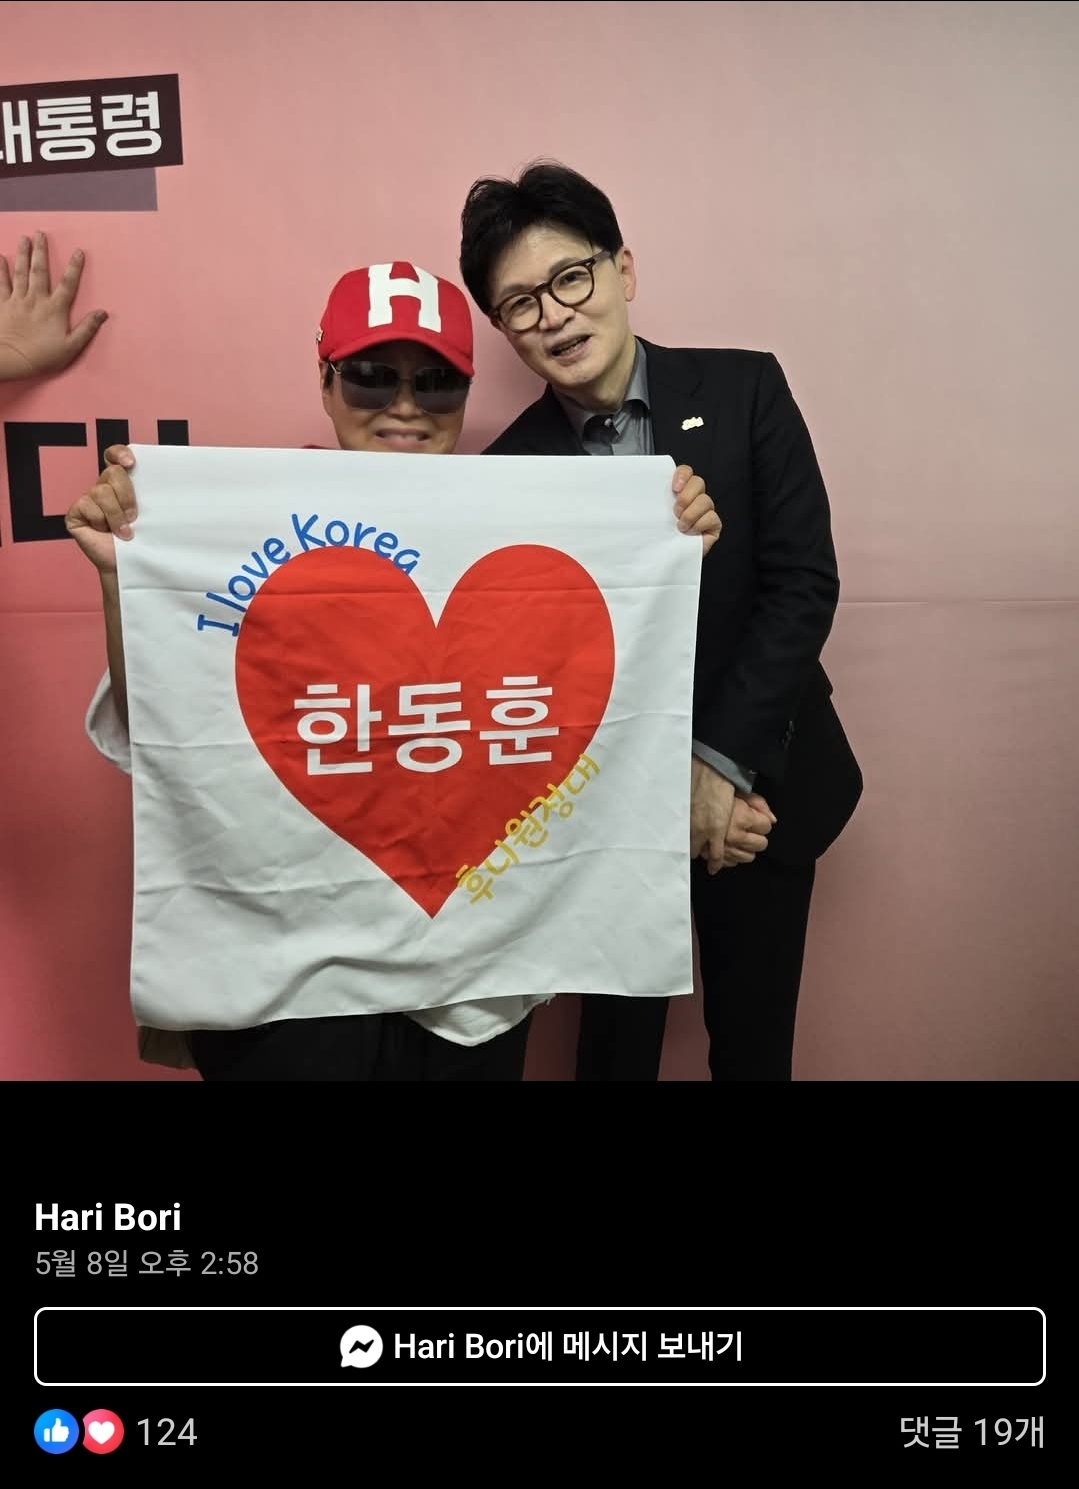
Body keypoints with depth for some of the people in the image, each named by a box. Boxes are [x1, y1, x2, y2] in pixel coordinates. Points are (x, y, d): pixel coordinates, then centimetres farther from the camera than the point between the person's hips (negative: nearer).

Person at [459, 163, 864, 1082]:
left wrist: (722, 764, -17)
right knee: (616, 1039, 15)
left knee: (753, 1041, 15)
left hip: (762, 783, 1)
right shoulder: (508, 467, -5)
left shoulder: (743, 390, -6)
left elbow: (804, 583, -10)